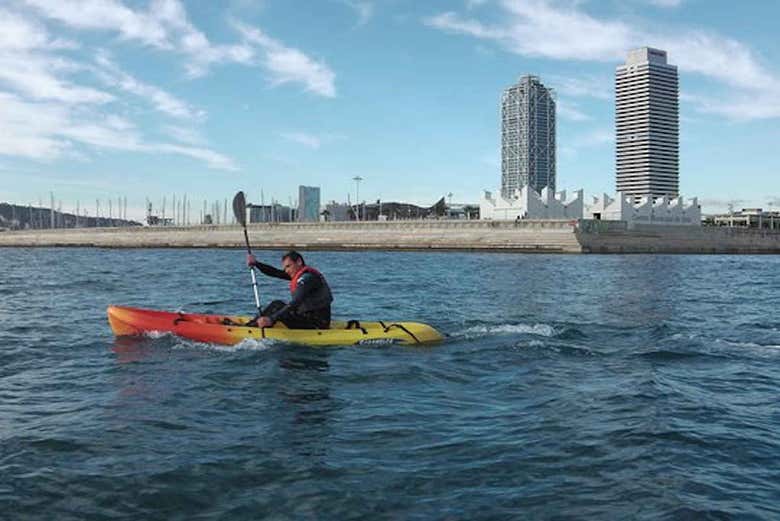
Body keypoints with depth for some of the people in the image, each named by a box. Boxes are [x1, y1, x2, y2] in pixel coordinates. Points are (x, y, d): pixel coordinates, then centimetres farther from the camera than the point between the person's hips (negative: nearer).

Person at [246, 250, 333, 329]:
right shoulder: (302, 274, 11)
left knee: (276, 306, -12)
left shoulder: (307, 278, -19)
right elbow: (276, 273, 10)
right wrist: (255, 263, 1)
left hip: (317, 325, -10)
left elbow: (295, 304, -30)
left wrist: (271, 319, -37)